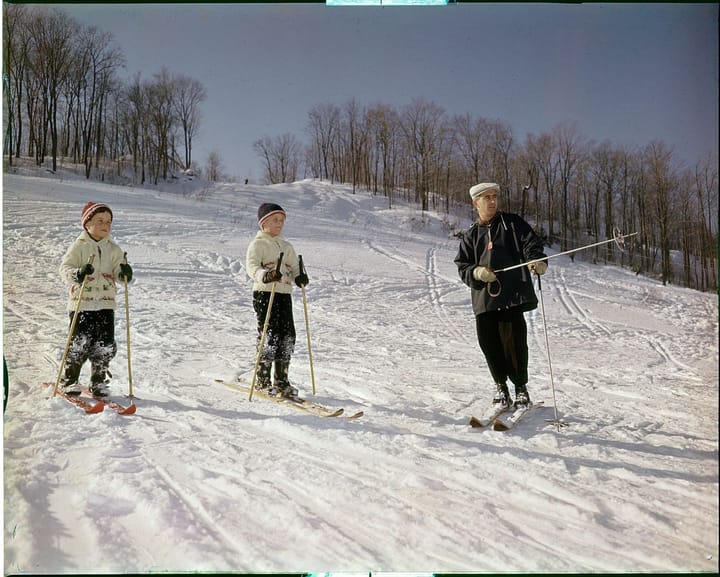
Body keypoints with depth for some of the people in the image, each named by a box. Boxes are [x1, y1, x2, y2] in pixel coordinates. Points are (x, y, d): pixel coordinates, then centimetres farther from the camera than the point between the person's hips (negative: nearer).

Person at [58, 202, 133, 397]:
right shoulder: (79, 246, -1)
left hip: (106, 302, 4)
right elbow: (65, 268, -7)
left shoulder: (113, 249, 11)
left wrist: (124, 272, -13)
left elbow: (117, 269, 10)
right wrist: (78, 274, -28)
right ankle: (68, 380, 16)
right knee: (80, 343, -2)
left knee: (106, 344, 1)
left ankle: (98, 382, 16)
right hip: (82, 302, -3)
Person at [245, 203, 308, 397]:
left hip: (285, 294, 6)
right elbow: (252, 266, -15)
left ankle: (281, 380, 15)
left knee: (288, 336, 2)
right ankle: (262, 381, 5)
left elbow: (294, 267, 17)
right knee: (269, 336, -9)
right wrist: (265, 275, -36)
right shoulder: (258, 244, 0)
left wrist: (300, 276, -7)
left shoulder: (286, 246, 21)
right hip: (264, 293, -6)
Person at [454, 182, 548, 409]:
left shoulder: (512, 223, 12)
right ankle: (500, 385, 18)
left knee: (514, 340, -8)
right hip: (484, 297, 3)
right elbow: (462, 266, 14)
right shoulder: (471, 235, 19)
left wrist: (537, 260, -21)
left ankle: (521, 386, 11)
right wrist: (476, 272, -9)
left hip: (513, 295, -3)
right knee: (488, 341, -3)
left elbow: (531, 244, 1)